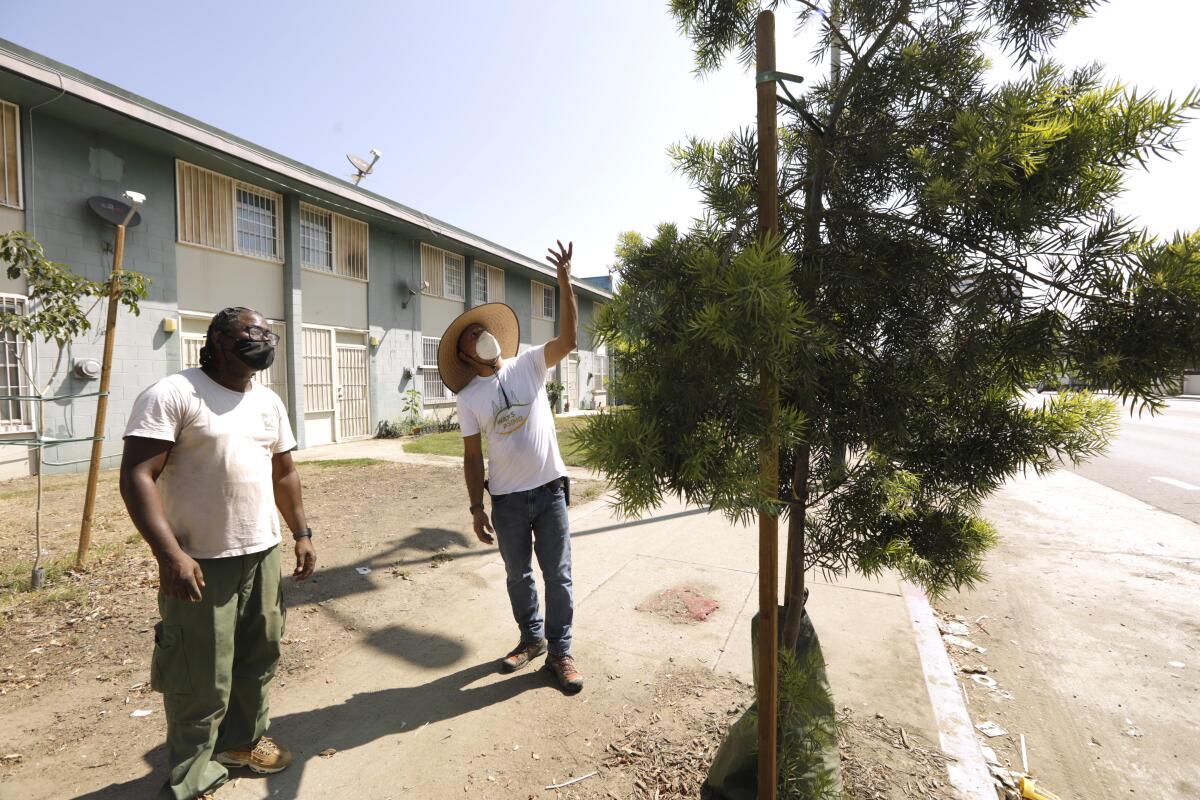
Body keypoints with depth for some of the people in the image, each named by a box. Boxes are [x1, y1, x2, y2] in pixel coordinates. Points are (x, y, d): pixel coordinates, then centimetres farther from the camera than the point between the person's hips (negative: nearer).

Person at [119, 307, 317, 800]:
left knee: (258, 659, 19)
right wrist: (169, 553, -25)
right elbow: (137, 476, -17)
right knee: (202, 679, 4)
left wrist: (301, 533, 14)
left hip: (263, 554, 7)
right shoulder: (173, 394, -11)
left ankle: (243, 740, 42)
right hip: (200, 563, -6)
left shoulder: (269, 402, 10)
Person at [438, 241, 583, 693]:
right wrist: (476, 508, -2)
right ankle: (532, 638, 38)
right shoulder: (468, 399, -1)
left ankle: (559, 651, 23)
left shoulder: (530, 365, -2)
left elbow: (567, 340, -18)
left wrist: (564, 279, -25)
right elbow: (473, 457, 2)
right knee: (518, 575, 16)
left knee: (558, 575, 6)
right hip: (506, 499, 1)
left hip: (549, 489, -1)